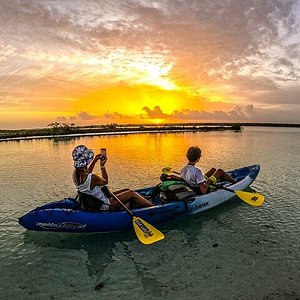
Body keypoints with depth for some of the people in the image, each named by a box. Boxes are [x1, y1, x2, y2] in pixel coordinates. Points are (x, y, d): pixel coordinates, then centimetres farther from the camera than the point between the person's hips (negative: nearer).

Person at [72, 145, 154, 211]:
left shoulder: (75, 174, -6)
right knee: (131, 193, -4)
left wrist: (94, 160, 9)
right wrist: (102, 166, -5)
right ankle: (152, 206, 7)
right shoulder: (92, 177, -33)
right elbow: (105, 181, -11)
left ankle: (144, 201, 28)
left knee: (127, 190, 16)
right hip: (104, 205, -9)